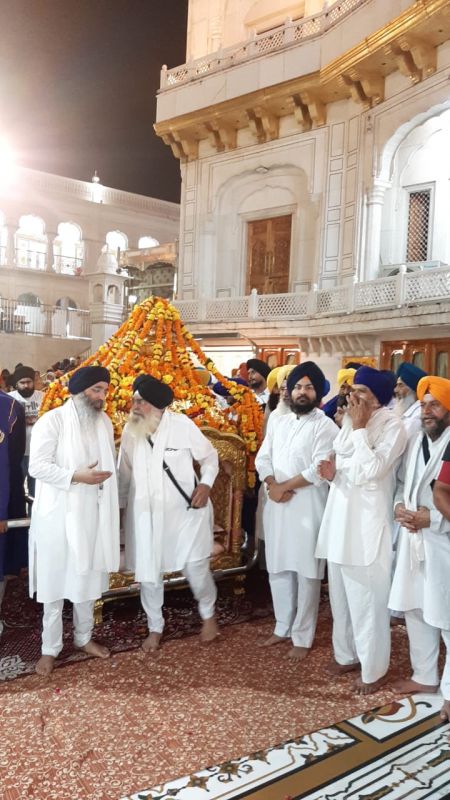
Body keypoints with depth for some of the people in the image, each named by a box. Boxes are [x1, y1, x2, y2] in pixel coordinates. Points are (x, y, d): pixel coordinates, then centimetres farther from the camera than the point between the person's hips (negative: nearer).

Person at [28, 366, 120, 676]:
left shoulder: (104, 421, 6)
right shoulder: (52, 420, -12)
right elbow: (37, 466, -16)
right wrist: (77, 476, -24)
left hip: (93, 513, 5)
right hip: (58, 514, -5)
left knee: (88, 578, 17)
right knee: (56, 580, 6)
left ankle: (84, 636, 35)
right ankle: (50, 648, 21)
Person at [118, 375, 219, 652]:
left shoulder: (182, 424, -13)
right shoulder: (130, 431, -2)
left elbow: (209, 455, 0)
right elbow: (124, 472, 9)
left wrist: (205, 484, -15)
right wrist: (119, 505, 12)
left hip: (185, 509, -3)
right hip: (145, 514, 3)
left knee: (196, 567, 1)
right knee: (148, 573, 10)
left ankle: (208, 614, 32)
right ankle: (155, 627, 33)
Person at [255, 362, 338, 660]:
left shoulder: (325, 426, -8)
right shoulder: (279, 422, 11)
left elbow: (319, 470, -17)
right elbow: (262, 458, 7)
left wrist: (285, 487, -12)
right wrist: (273, 486, -10)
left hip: (308, 508, -6)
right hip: (276, 507, 6)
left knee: (306, 574, 4)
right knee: (278, 570, 14)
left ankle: (303, 636, 18)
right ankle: (283, 626, 31)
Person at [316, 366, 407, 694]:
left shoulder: (392, 426, -13)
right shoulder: (350, 420, 8)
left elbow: (371, 471, -25)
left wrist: (359, 428, -20)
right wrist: (332, 471, -3)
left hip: (367, 524, -7)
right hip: (340, 519, 8)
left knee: (367, 600, 4)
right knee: (342, 595, 19)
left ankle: (373, 669, 21)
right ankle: (347, 653, 37)